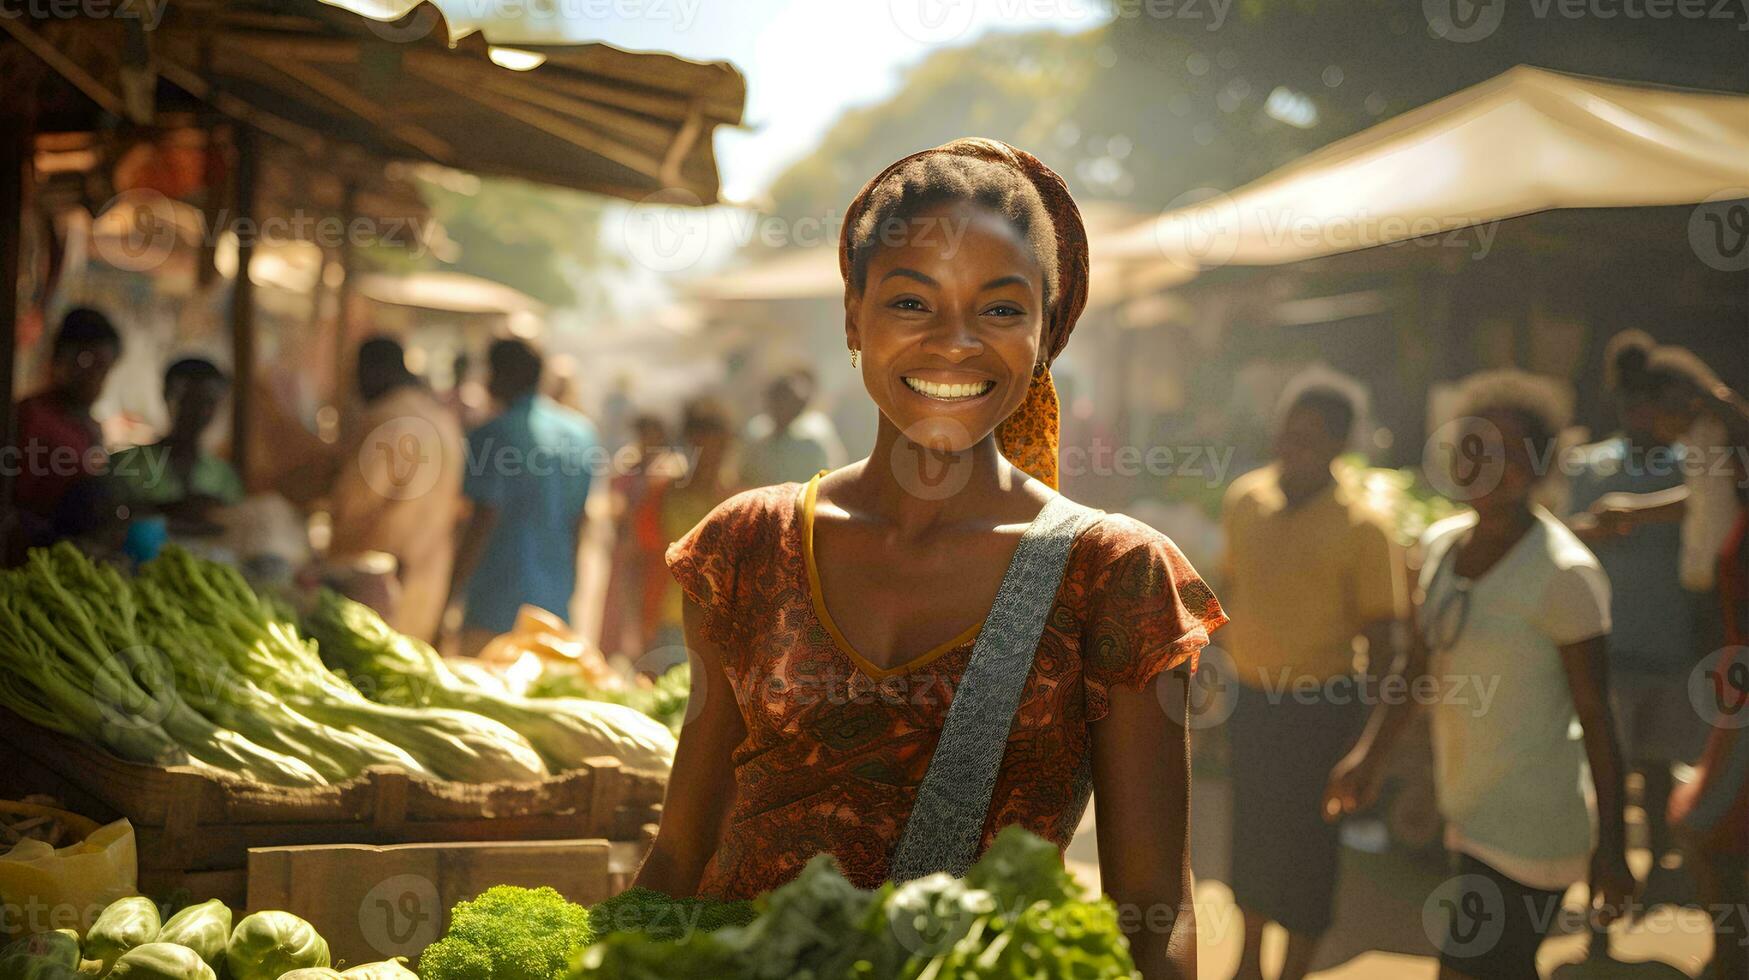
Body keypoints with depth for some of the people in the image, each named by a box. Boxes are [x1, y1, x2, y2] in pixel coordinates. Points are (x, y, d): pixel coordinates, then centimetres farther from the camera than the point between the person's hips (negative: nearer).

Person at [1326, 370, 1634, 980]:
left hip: (1528, 829, -8)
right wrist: (1370, 755, 9)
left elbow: (1596, 715, -14)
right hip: (1469, 815, 8)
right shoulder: (1442, 543, 6)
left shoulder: (1564, 573, -17)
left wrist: (1612, 845, -12)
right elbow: (1418, 664, 17)